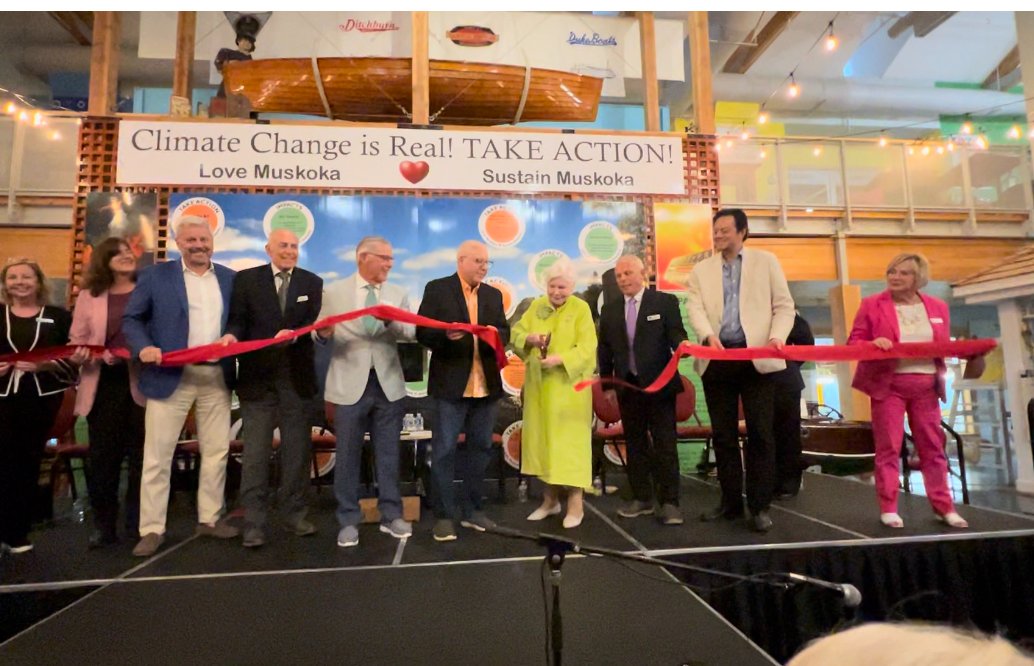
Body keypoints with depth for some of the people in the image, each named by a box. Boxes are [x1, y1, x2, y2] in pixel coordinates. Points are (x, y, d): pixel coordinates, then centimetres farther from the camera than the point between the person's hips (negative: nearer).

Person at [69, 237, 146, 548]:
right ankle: (103, 526, 15)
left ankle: (138, 523, 16)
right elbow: (77, 340, 8)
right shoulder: (89, 295, 9)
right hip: (104, 384, 1)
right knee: (103, 456, 4)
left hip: (142, 384, -1)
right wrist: (86, 354, -13)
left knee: (141, 454, 5)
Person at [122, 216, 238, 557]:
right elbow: (131, 318, 1)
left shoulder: (229, 278, 11)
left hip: (217, 377, 3)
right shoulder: (155, 275, 2)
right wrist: (143, 347, -16)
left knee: (217, 452, 9)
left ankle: (210, 519, 23)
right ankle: (152, 529, 13)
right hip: (170, 376, -3)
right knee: (157, 455, 2)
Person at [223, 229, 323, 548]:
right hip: (258, 375, -1)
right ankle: (254, 523, 9)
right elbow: (237, 319, 1)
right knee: (255, 451, 1)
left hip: (297, 376, 2)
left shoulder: (312, 282, 8)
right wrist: (231, 334, -21)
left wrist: (294, 334, -21)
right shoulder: (246, 279, 6)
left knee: (297, 449, 9)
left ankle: (294, 514, 21)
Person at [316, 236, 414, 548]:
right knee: (348, 455, 6)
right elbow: (324, 335, 3)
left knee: (389, 452, 9)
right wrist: (324, 333, -19)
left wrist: (392, 322, -23)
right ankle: (348, 521, 19)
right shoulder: (335, 292, 2)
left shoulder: (398, 294, 7)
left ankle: (391, 515, 22)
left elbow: (410, 333, -4)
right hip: (351, 384, -2)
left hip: (388, 383, 2)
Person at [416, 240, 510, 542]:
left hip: (486, 384, 5)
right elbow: (422, 332, -5)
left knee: (480, 448, 12)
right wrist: (445, 334, -24)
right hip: (451, 383, -5)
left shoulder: (494, 295, 13)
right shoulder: (437, 289, -1)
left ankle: (472, 510, 25)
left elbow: (505, 333, 10)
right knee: (444, 450, -1)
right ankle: (444, 516, 10)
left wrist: (495, 333, -12)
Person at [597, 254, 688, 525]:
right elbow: (605, 349, 12)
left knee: (665, 442, -1)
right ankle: (641, 497, 21)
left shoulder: (665, 302, -1)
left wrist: (682, 346, -31)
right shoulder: (610, 309, 10)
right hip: (627, 386, 4)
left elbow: (676, 335, -8)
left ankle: (669, 502, 6)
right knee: (635, 442, 10)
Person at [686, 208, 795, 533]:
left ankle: (760, 506, 10)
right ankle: (730, 501, 20)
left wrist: (777, 336, -14)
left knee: (760, 433, 0)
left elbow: (784, 305, 5)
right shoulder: (701, 269, 13)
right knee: (723, 434, 8)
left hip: (756, 356, -2)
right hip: (717, 359, 2)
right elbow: (695, 308, 0)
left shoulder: (766, 261, 9)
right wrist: (708, 335, -20)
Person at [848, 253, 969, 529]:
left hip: (926, 385, 3)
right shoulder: (872, 304, 0)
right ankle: (888, 508, 6)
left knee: (933, 446, 8)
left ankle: (943, 507, 18)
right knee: (888, 447, -2)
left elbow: (945, 346, 17)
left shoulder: (937, 307, 11)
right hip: (888, 384, -3)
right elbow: (854, 342, -1)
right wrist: (873, 343, -20)